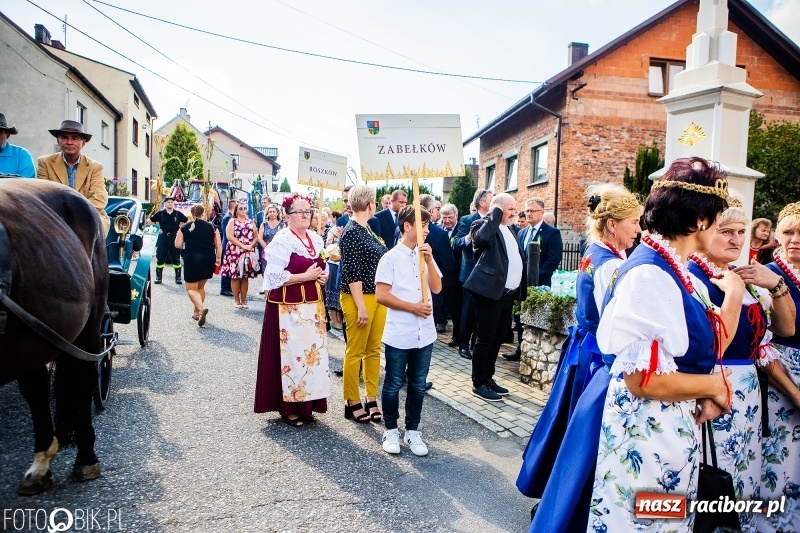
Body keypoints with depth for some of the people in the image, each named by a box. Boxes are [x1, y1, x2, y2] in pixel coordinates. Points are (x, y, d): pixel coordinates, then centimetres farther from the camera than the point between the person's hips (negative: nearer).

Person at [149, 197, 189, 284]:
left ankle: (178, 278, 11)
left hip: (174, 238, 0)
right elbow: (150, 220, 6)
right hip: (163, 237, 0)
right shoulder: (160, 213, 2)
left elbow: (187, 222, 11)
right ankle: (158, 277, 12)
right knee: (160, 258, 3)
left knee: (176, 259, 4)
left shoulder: (178, 214, 2)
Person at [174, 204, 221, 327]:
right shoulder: (211, 227, 2)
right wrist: (218, 258, 11)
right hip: (208, 260, 3)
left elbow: (177, 245, 0)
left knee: (191, 288, 4)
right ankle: (196, 312, 26)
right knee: (200, 286, 21)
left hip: (192, 259, -3)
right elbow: (218, 245, -1)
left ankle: (201, 308, -22)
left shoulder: (185, 228, 0)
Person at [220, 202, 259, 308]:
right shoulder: (232, 221, 3)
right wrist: (242, 245, -16)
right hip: (235, 252, -3)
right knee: (235, 277, -2)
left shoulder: (251, 222, 14)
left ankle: (243, 300, 11)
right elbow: (230, 236, -10)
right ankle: (236, 300, 7)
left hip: (248, 253, 3)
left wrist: (250, 245, -10)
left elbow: (256, 237, 9)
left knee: (245, 277, 4)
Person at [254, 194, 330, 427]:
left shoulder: (317, 239, 11)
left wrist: (323, 275, 1)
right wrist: (306, 276, -17)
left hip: (313, 305, 7)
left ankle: (306, 403, 23)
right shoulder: (282, 241, -11)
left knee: (312, 352, 10)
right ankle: (289, 407, 12)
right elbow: (275, 277, -18)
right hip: (289, 307, -7)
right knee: (291, 353, -1)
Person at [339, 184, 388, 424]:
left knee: (374, 350, 13)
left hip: (378, 297, 9)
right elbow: (352, 273, -18)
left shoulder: (367, 229, 11)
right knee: (355, 351, 3)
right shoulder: (351, 233, -15)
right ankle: (353, 403, 15)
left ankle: (372, 400, 24)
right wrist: (361, 306, -19)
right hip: (359, 298, -9)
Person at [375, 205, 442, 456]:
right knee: (393, 384, 9)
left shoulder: (425, 255, 7)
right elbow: (381, 295, -12)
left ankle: (412, 431, 27)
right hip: (398, 335, -5)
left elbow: (437, 288, 1)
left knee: (418, 385, 13)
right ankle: (391, 430, 25)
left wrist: (429, 260, -11)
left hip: (424, 333, 5)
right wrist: (414, 307, -15)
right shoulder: (391, 257, -8)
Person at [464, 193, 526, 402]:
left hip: (507, 294, 9)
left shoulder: (509, 230, 18)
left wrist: (520, 291, 16)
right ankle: (479, 384, 10)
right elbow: (482, 237, -32)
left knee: (497, 339, 15)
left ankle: (488, 378, 28)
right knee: (485, 340, -1)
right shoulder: (485, 225, -7)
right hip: (491, 292, -9)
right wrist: (496, 212, -20)